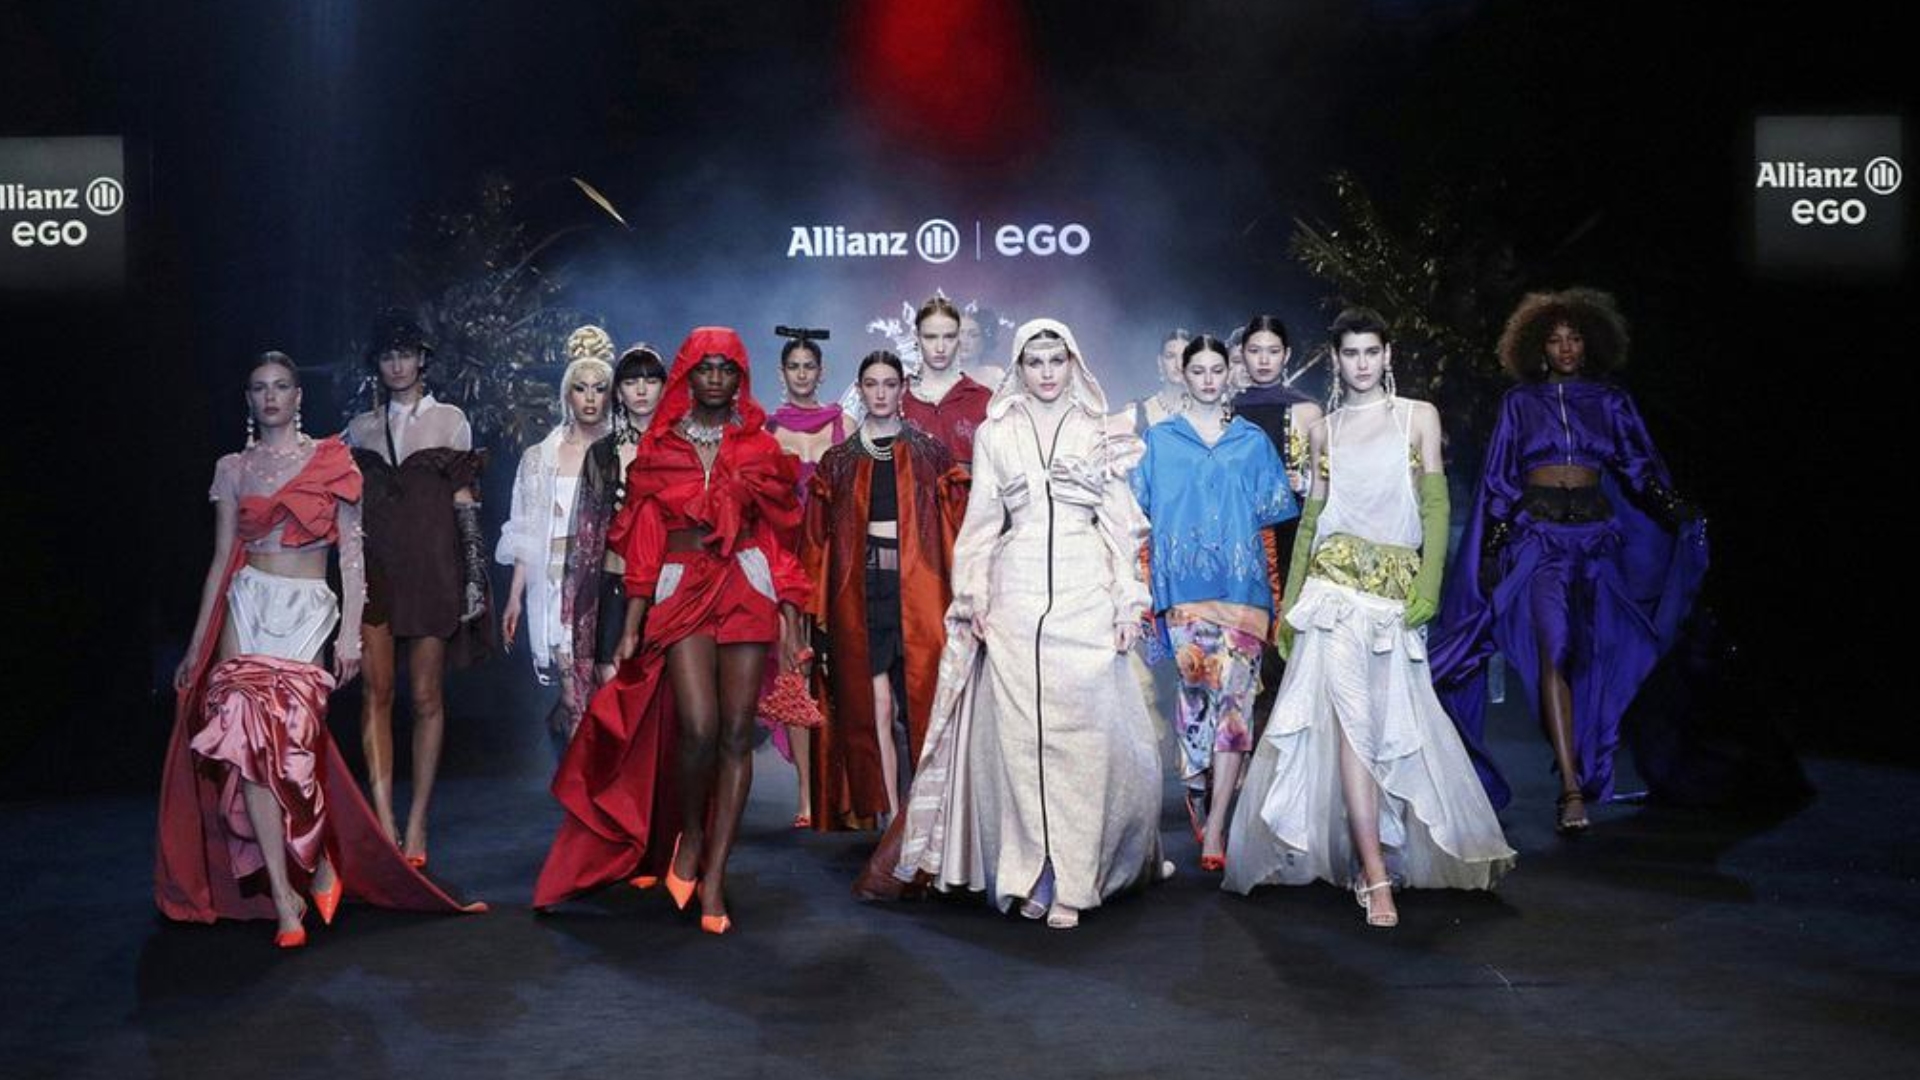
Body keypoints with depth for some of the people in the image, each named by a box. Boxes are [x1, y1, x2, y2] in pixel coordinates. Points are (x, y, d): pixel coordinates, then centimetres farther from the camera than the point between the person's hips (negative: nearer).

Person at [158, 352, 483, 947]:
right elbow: (222, 558, 13)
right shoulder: (233, 469, 12)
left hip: (309, 610, -2)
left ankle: (296, 878, 5)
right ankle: (284, 894, -6)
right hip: (247, 605, 2)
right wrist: (197, 643, 11)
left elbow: (352, 551, 3)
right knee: (252, 735, -12)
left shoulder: (331, 460, 5)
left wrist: (351, 632, -5)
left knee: (279, 735, -16)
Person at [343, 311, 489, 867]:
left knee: (428, 696, -1)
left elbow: (465, 503, 4)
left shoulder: (450, 420, 6)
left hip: (431, 569, -2)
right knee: (376, 690, -5)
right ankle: (385, 821, -5)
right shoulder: (360, 427, 13)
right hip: (374, 570, 2)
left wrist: (475, 576, -3)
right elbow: (346, 504, 14)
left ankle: (417, 823, 5)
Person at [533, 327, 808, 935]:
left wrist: (791, 622, 3)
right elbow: (644, 547, 6)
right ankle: (688, 833, 11)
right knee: (698, 726, -18)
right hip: (680, 591, -1)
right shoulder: (658, 449, 8)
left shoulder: (759, 447, 9)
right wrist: (632, 628, 2)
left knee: (736, 732, -3)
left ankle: (714, 873, 5)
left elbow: (779, 539, 8)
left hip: (747, 589, 1)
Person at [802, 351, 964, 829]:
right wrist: (817, 608, 2)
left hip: (918, 587, -1)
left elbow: (955, 527, 5)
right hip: (861, 588, 1)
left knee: (922, 701, -5)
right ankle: (892, 819, 0)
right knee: (874, 708, -3)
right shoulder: (838, 461, 13)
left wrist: (959, 596, -4)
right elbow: (818, 538, 10)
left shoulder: (930, 454, 10)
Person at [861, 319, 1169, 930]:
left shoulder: (1098, 433, 10)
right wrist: (974, 596, 2)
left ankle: (1072, 879, 3)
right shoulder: (995, 434, 11)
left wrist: (1129, 601, 2)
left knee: (1084, 734, -4)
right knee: (1020, 734, -2)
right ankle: (1032, 874, 7)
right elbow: (981, 521, 10)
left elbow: (1121, 522, 9)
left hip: (1086, 598, 0)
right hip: (1015, 598, 0)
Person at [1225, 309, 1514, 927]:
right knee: (1352, 721, -10)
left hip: (1396, 589, 0)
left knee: (1396, 726, 1)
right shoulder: (1322, 432, 14)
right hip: (1335, 584, 0)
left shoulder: (1419, 417, 10)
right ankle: (1376, 877, -11)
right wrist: (1289, 601, 10)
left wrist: (1428, 586, -8)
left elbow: (1435, 506, 4)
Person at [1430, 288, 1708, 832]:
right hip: (1538, 531, -2)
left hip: (1595, 530, 2)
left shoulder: (1611, 402, 12)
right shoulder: (1520, 402, 10)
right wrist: (1491, 547, 2)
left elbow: (1641, 466, 6)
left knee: (1592, 654, 1)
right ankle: (1572, 789, -20)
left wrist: (1676, 510, -11)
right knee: (1554, 649, -15)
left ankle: (1583, 768, 16)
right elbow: (1498, 480, 9)